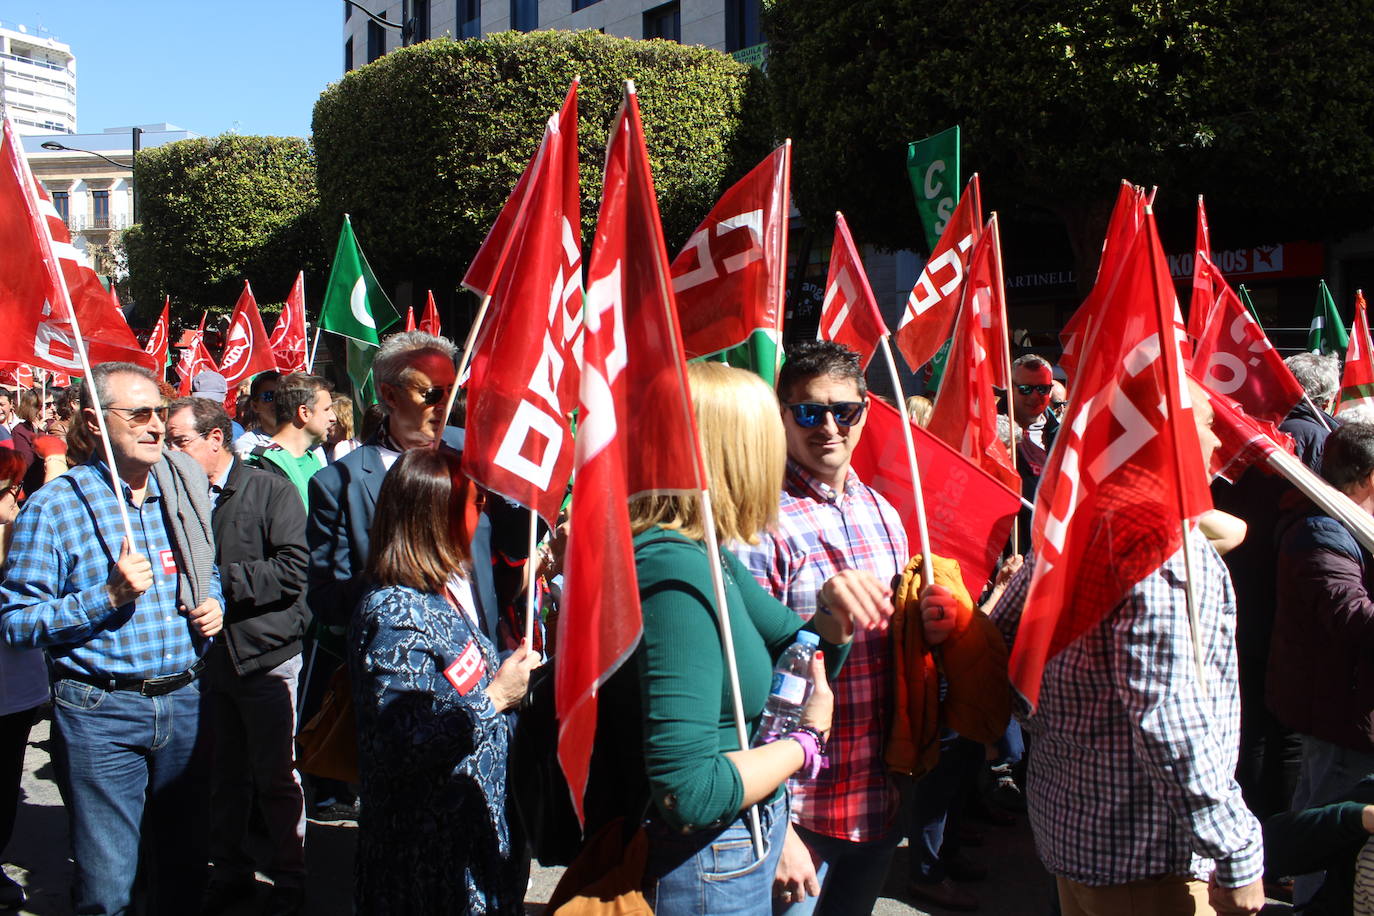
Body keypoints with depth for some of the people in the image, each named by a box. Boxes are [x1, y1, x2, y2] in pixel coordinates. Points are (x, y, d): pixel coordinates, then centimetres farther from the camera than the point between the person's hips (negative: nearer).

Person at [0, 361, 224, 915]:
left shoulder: (185, 491, 7)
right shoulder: (55, 507, -9)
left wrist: (212, 605, 2)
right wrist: (110, 596, -22)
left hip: (184, 700, 5)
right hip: (101, 711, -4)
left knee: (184, 868, 17)